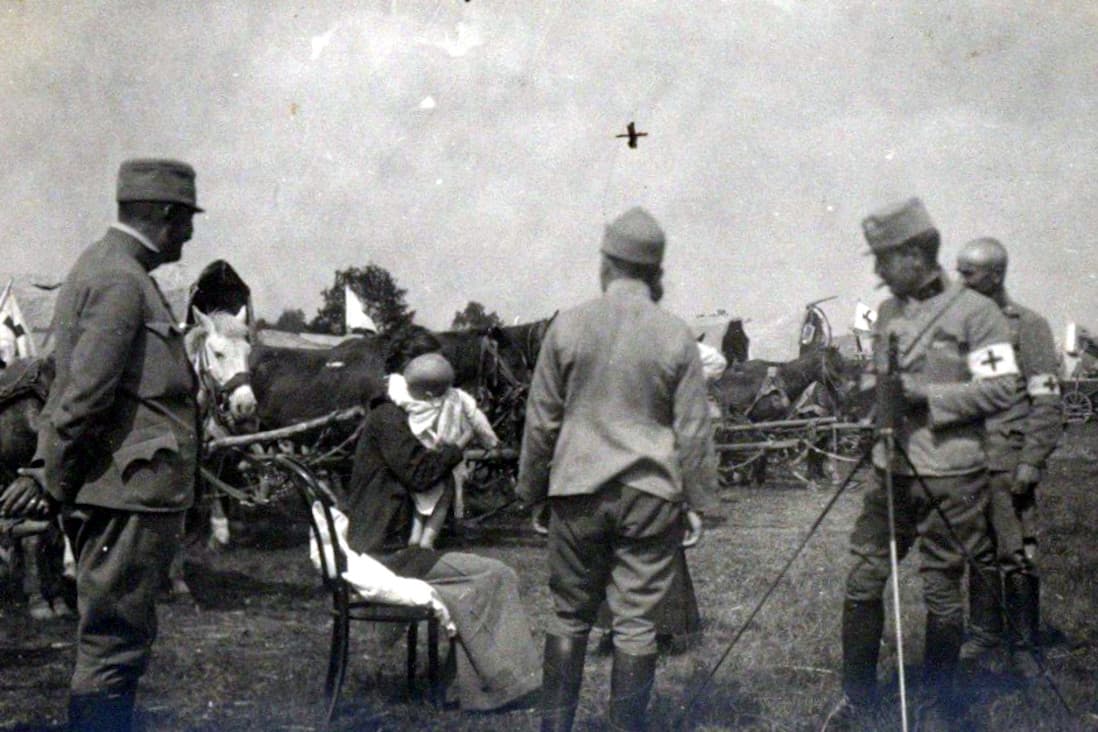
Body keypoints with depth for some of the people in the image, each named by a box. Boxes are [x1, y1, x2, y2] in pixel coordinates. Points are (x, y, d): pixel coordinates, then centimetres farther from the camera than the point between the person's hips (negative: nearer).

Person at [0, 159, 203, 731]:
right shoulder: (121, 280, -15)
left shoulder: (101, 267, 18)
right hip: (130, 495, -10)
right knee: (113, 644, -3)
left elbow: (70, 386, 18)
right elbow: (85, 395, -21)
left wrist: (46, 470, 15)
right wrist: (53, 484, -13)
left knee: (115, 642, 19)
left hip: (128, 495, 10)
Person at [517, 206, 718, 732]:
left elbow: (541, 418, 3)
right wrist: (697, 503, 8)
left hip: (578, 491, 1)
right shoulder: (675, 336, -4)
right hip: (650, 493, -1)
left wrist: (532, 487, 14)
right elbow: (693, 431, -1)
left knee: (570, 616, 12)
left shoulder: (568, 327, -2)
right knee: (636, 622, 5)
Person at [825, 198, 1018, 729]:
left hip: (951, 478, -5)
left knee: (942, 591, 3)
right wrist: (869, 389, 1)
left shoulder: (975, 312, -7)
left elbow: (999, 391, -11)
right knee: (863, 581, 4)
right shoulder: (888, 312, 13)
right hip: (891, 469, 6)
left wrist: (925, 395, -17)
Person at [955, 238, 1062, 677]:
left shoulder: (1028, 327, -4)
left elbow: (1046, 402, -7)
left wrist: (1031, 462, -13)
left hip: (1007, 465, -5)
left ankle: (1024, 646, 7)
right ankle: (983, 634, 21)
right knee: (978, 555, 10)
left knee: (1017, 556, -3)